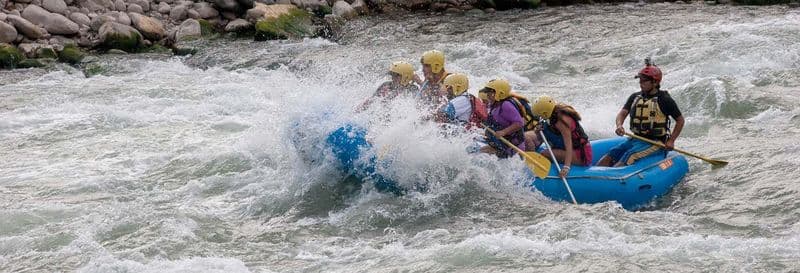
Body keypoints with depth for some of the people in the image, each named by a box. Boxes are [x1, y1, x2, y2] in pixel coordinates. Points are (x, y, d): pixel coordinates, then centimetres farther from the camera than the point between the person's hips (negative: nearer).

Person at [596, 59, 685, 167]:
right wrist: (619, 125, -22)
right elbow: (622, 113, 1)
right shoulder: (635, 97, 10)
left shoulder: (664, 100, -6)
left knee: (630, 155, -29)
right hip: (635, 139, 6)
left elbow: (680, 120, 1)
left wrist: (671, 141, -8)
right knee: (612, 153, -14)